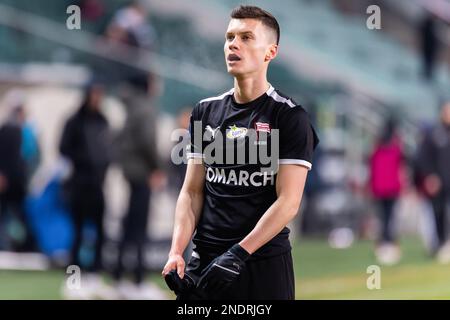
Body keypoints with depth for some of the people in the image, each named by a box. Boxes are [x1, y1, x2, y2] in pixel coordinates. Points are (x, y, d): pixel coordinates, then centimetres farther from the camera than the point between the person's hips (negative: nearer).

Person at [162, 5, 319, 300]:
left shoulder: (290, 117, -5)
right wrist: (176, 252, -4)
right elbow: (192, 192, 10)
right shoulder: (206, 112, 10)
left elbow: (288, 203, -11)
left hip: (263, 263, -4)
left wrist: (239, 253, -18)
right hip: (204, 259, 4)